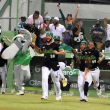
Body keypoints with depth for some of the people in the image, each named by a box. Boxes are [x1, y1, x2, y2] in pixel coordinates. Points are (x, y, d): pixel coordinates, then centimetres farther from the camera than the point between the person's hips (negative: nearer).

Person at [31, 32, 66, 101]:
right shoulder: (44, 46, 12)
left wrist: (57, 52, -33)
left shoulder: (56, 45, -5)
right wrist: (34, 46, 18)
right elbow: (40, 51, 32)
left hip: (54, 66, -3)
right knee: (44, 78, -19)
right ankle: (45, 95, -19)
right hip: (46, 66, 3)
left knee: (56, 82, 9)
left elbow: (63, 52, -14)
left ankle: (58, 95, 30)